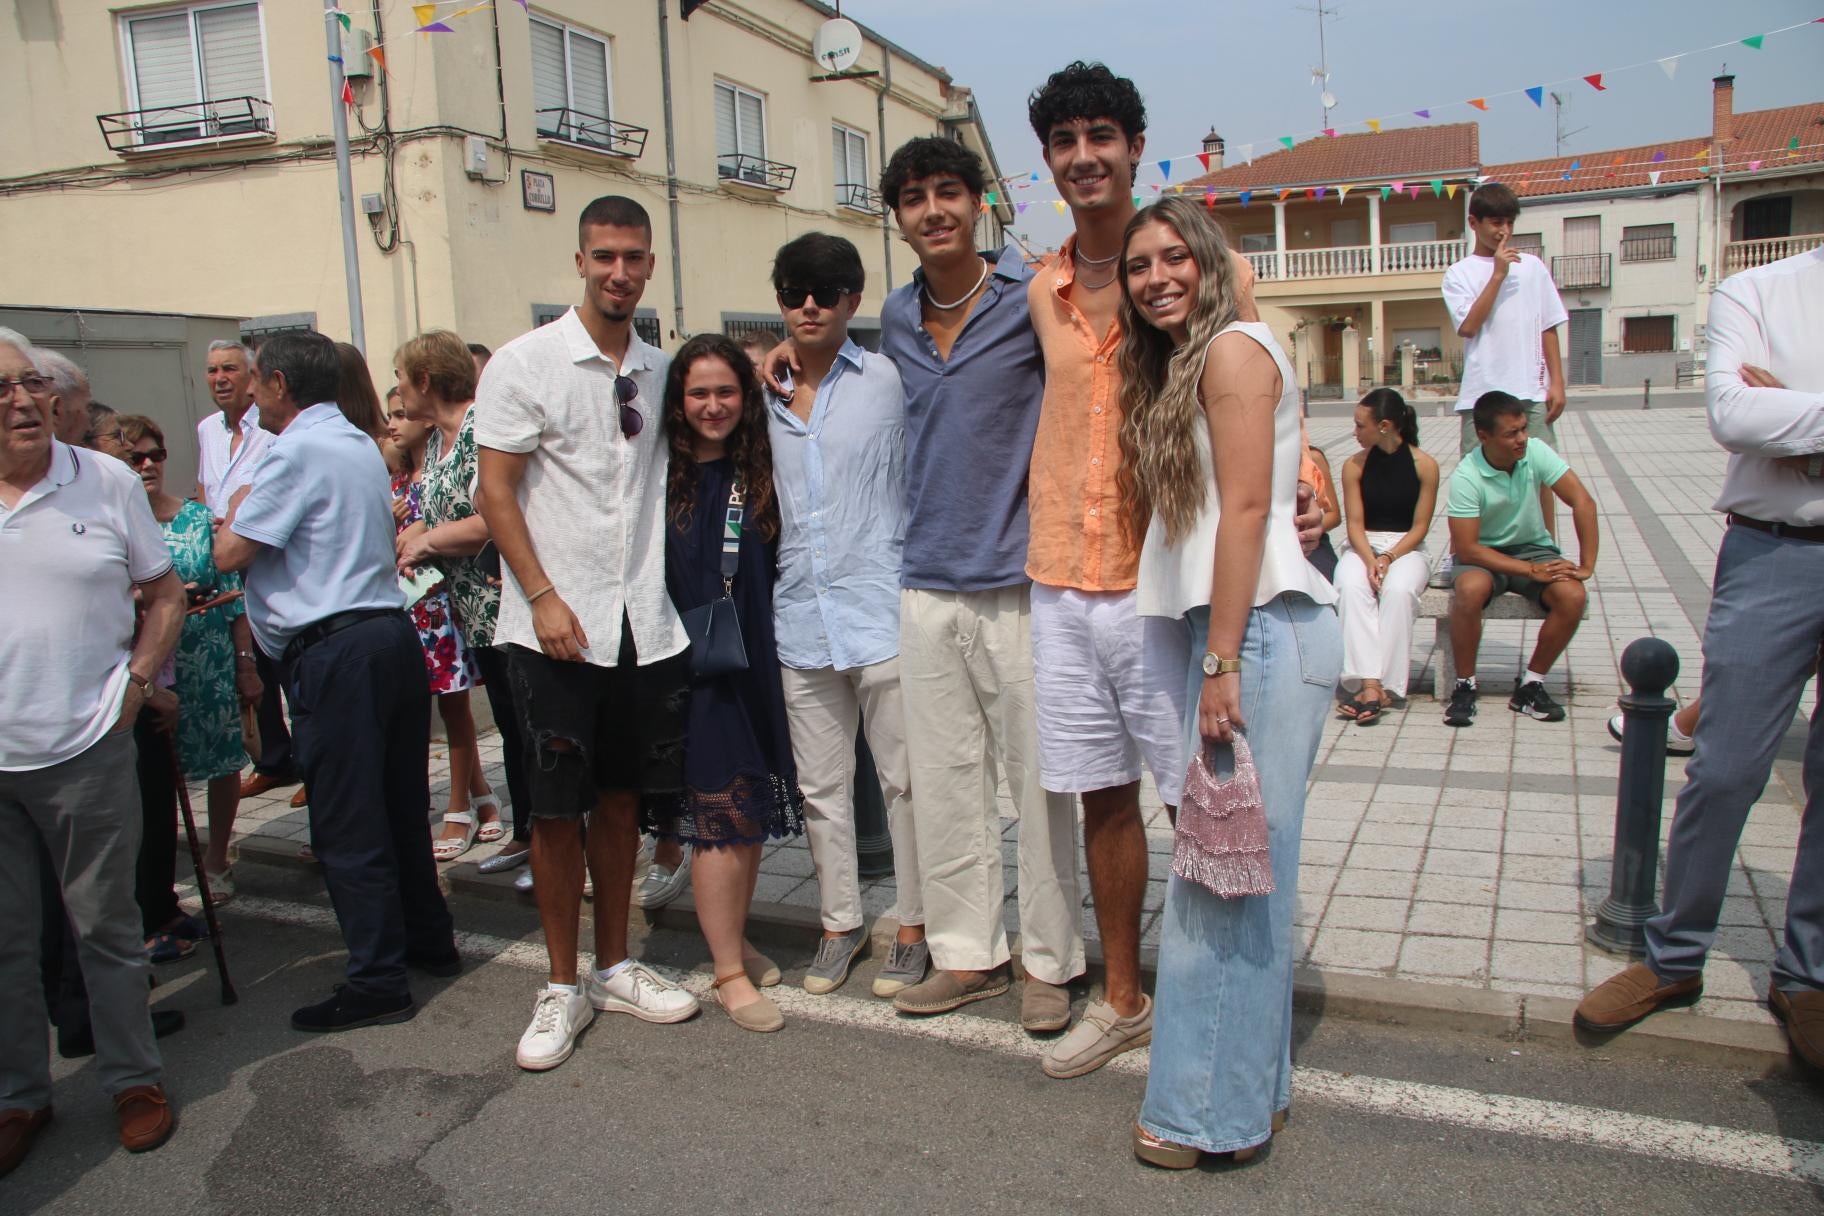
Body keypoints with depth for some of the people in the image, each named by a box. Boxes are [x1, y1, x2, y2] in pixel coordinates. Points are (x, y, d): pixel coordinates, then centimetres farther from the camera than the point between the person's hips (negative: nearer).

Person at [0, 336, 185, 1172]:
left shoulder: (108, 483, 1)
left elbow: (167, 595, 8)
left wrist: (135, 683, -2)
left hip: (85, 748, -1)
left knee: (105, 924, 10)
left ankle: (133, 1079, 25)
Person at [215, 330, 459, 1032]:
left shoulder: (296, 450, -11)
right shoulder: (360, 445, 18)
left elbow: (230, 553, -9)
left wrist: (236, 507, 10)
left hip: (334, 652, -9)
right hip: (393, 632, 9)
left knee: (345, 824, -2)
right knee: (399, 805, 17)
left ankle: (377, 983, 4)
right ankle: (428, 941, 28)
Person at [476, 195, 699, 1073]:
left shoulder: (661, 371, 10)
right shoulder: (525, 363, -3)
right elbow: (497, 492, -5)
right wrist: (543, 597, -14)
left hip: (643, 624, 4)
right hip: (553, 626, -4)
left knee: (620, 798, 12)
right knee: (557, 807, 1)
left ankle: (615, 967, 26)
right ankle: (563, 986, 16)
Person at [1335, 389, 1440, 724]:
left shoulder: (1424, 465, -3)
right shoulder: (1354, 466, 1)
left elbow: (1419, 527, -3)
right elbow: (1355, 524, -3)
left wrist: (1389, 558, -18)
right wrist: (1370, 560, -20)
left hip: (1406, 548, -1)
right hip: (1363, 547, 1)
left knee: (1398, 589, -35)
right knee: (1351, 586, -33)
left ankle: (1386, 685, -33)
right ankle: (1370, 685, -41)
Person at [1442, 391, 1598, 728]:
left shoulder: (1535, 452, -12)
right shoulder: (1465, 478, -21)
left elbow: (1583, 502, -13)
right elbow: (1467, 550, -23)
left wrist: (1587, 566, -20)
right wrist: (1531, 571, -27)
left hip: (1534, 547, 3)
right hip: (1484, 554, -3)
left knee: (1573, 596, -26)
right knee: (1470, 590, -37)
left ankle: (1530, 685, -7)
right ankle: (1465, 686, -17)